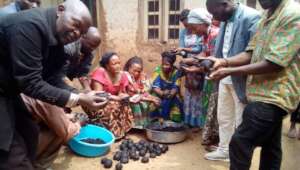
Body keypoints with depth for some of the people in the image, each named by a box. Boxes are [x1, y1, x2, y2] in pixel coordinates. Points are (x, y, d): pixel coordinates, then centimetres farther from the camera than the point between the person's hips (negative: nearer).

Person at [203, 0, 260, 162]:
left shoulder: (251, 17, -18)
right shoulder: (226, 20, 8)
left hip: (241, 80, -8)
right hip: (225, 78, 8)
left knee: (241, 122, 8)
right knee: (223, 118, 19)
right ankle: (224, 150, 38)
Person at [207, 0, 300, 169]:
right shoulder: (267, 15, 12)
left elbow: (274, 63, -23)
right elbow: (251, 53, 9)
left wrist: (229, 71, -21)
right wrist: (224, 61, -8)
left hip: (273, 95, -9)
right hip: (268, 93, 9)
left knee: (240, 143, -9)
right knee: (270, 146, 19)